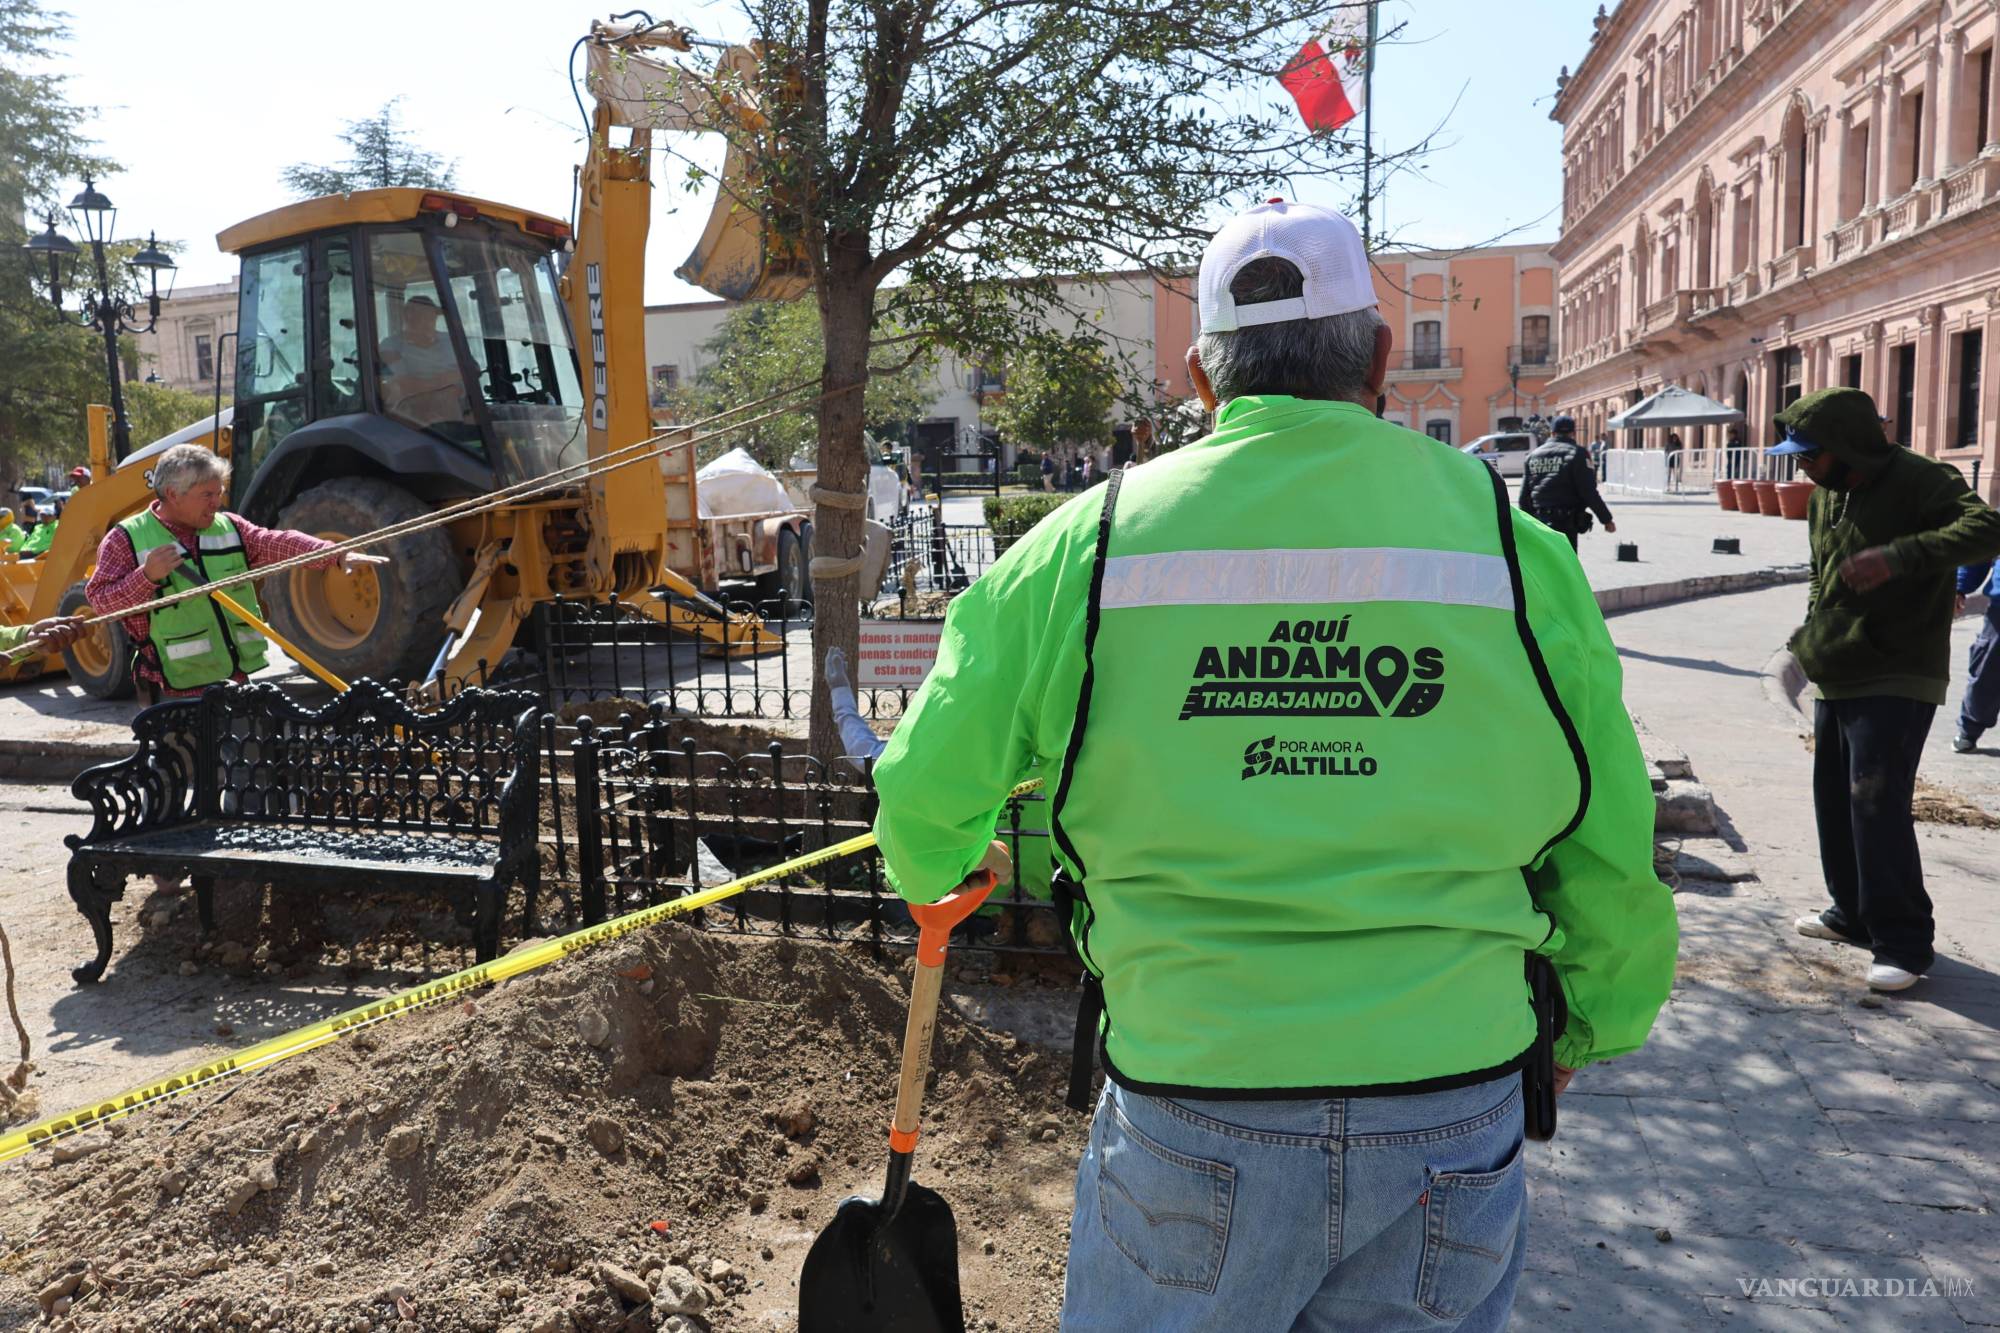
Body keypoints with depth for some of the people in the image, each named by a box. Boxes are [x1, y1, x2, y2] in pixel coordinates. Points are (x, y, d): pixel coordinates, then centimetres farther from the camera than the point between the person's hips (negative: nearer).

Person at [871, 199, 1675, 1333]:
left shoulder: (1091, 540, -6)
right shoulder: (1513, 543, -3)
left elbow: (927, 790, 2)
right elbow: (1611, 848, 4)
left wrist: (939, 874, 26)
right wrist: (1590, 1027, 23)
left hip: (1188, 1107, -1)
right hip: (1455, 1114, 2)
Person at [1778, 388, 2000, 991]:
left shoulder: (1920, 481, -13)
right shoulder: (1825, 497, 12)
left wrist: (1899, 555, -42)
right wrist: (1808, 639, 13)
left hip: (1897, 681, -8)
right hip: (1836, 680, 8)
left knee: (1877, 803, -13)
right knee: (1835, 800, 15)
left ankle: (1904, 942, -2)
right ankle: (1853, 913, 30)